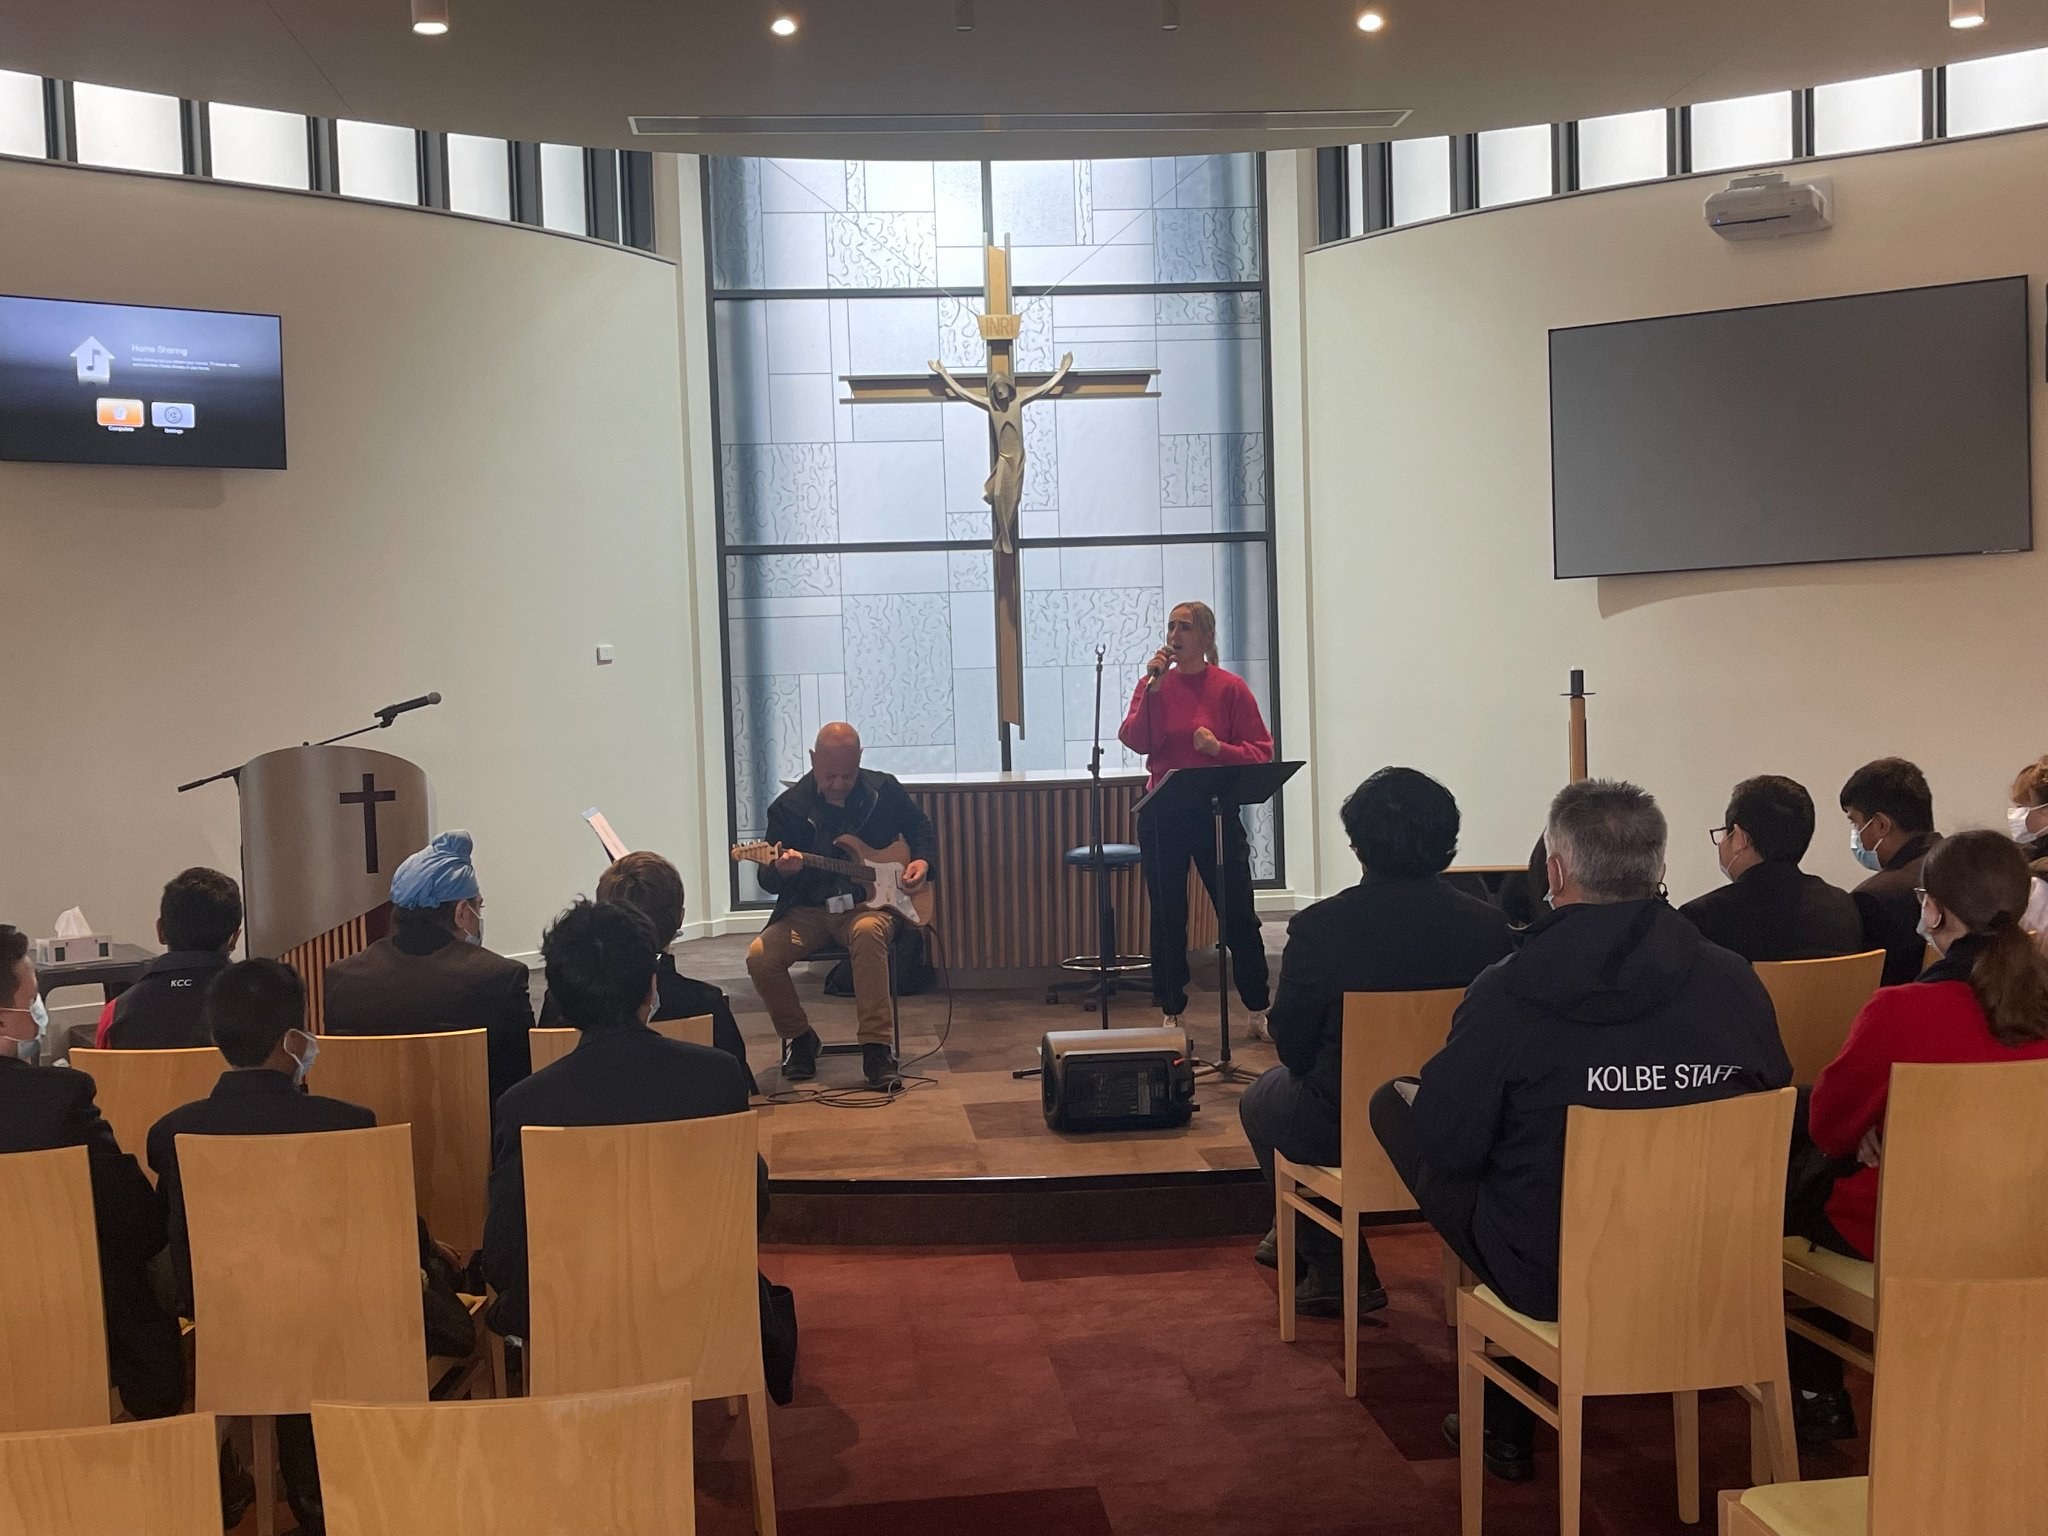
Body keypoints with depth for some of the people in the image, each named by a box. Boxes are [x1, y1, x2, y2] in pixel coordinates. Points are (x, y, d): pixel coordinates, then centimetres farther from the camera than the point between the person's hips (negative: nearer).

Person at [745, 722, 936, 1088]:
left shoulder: (884, 791, 3)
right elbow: (768, 882, -2)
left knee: (869, 931, -38)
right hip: (808, 910, 1)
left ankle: (878, 1048, -32)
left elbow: (922, 828, 20)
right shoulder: (788, 806, -1)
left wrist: (922, 861, -1)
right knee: (760, 956, -26)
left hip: (870, 903, -1)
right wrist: (780, 870, -27)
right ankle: (798, 1037, 2)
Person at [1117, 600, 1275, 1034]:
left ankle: (1258, 1012, 16)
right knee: (1167, 916, 7)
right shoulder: (1154, 683, 5)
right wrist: (1152, 688, -16)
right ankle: (1171, 1014, 19)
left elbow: (1262, 752, -3)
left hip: (1217, 814, -2)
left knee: (1239, 915, 3)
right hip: (1163, 815, 2)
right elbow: (1136, 741, -9)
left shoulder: (1230, 688, -3)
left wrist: (1219, 748, -19)